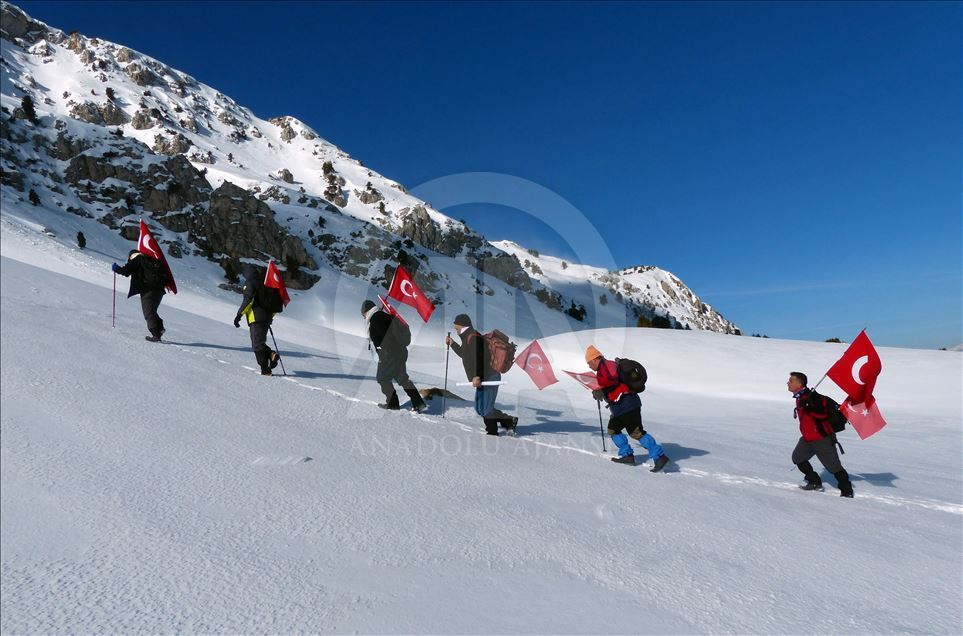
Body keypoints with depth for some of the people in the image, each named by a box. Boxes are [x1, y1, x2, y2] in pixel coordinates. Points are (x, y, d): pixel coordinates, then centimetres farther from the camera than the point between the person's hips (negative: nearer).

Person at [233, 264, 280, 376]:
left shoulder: (249, 283, -4)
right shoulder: (264, 282, 19)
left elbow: (248, 299, -17)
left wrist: (239, 314, -15)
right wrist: (271, 315, 28)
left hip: (256, 317, -8)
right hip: (267, 317, 8)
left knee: (257, 344, -5)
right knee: (260, 342, 18)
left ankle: (265, 369, -10)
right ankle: (271, 354, -7)